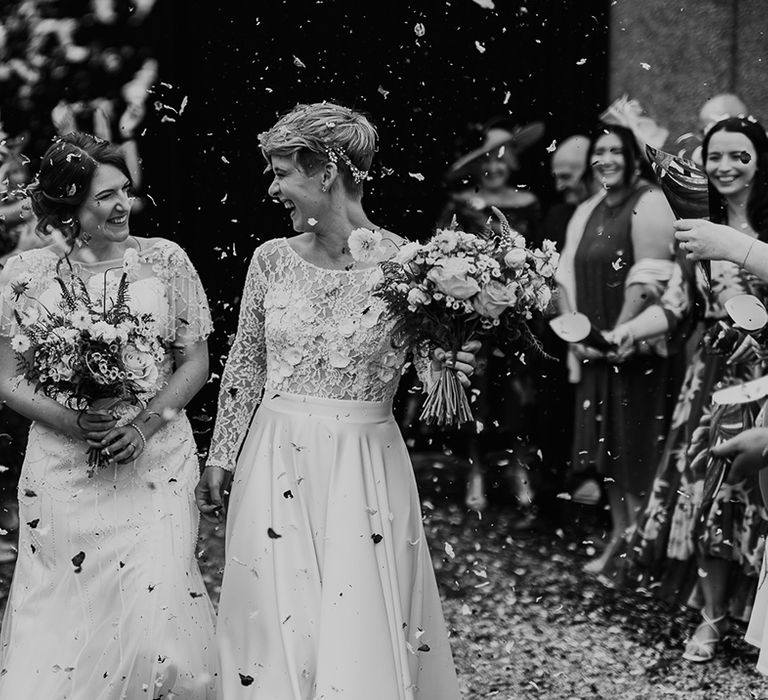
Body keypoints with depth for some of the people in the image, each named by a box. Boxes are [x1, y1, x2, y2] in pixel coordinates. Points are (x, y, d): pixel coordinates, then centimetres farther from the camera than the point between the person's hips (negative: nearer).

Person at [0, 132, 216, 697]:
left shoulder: (166, 260, 2)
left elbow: (195, 362, 5)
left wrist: (146, 423, -10)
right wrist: (69, 422, -14)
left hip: (156, 465, 0)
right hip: (63, 471, 0)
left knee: (160, 613, -8)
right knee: (64, 619, 2)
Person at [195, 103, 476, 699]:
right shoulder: (273, 259, 2)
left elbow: (430, 373, -1)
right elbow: (245, 366, 12)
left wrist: (451, 365, -23)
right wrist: (220, 460, 15)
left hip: (365, 468, -3)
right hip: (277, 464, 3)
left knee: (366, 634, 0)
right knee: (276, 629, 6)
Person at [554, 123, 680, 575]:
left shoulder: (649, 205, -10)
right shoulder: (587, 213, 13)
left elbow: (649, 281, -18)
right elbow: (567, 277, 11)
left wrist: (616, 336, -17)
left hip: (636, 347, -7)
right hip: (595, 350, 7)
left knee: (637, 445, -3)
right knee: (608, 445, 11)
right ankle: (620, 538, 21)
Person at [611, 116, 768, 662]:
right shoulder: (698, 228, 10)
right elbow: (674, 307, 9)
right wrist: (623, 332, -5)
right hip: (715, 373, 4)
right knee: (707, 490, 1)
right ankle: (714, 617, 15)